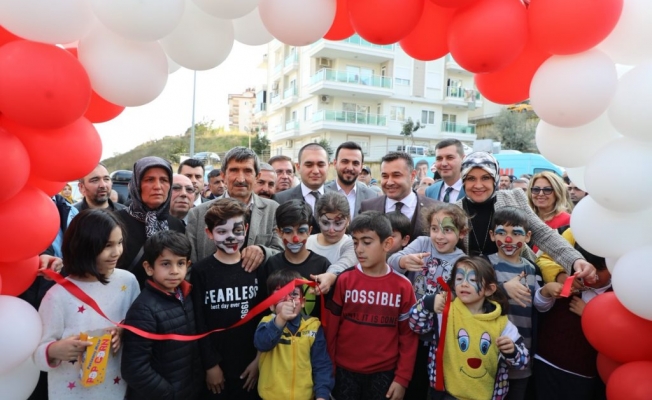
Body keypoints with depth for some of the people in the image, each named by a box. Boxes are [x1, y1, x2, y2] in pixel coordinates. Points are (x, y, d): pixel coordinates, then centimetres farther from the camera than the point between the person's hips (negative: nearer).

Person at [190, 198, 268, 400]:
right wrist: (210, 364, -9)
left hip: (250, 364, 2)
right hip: (216, 365, -2)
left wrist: (259, 358, -2)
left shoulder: (257, 268, 0)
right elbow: (199, 323, -7)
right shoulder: (201, 272, -7)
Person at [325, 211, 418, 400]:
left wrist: (402, 378, -4)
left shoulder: (403, 286, -7)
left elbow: (408, 336, -2)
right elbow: (331, 328, -1)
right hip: (345, 371, 0)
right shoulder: (344, 280, -7)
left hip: (384, 373, 0)